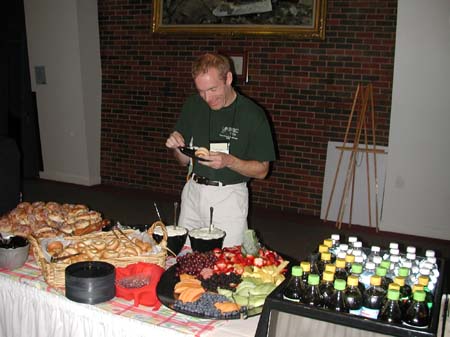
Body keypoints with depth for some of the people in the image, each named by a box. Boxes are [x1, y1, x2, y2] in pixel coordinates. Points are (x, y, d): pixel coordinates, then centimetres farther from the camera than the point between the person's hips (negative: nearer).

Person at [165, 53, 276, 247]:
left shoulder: (252, 115, -11)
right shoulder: (193, 106, 3)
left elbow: (261, 170, -6)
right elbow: (185, 160, 12)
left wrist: (228, 161, -22)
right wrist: (177, 148, -10)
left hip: (229, 197, -4)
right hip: (192, 194, 4)